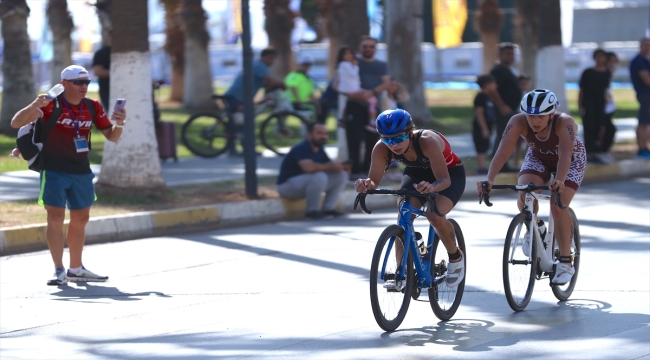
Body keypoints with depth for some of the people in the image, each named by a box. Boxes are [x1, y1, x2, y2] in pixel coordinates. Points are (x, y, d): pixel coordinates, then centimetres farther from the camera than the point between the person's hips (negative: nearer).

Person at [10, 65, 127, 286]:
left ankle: (76, 269, 24)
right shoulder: (51, 105, -12)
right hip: (54, 171, -5)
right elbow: (16, 123, -19)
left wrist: (119, 124, -13)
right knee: (56, 219, -9)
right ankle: (59, 271, -6)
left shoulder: (93, 108, 1)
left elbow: (111, 137, 9)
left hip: (82, 172, 5)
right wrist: (34, 106, -37)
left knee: (80, 219, 12)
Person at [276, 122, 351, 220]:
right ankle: (312, 211, -21)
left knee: (341, 175, -1)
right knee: (319, 177, -36)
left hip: (306, 184, 9)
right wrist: (331, 167, -27)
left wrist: (342, 166, -16)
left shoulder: (319, 149, 7)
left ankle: (328, 208, -2)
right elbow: (309, 167, -39)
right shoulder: (301, 149, -22)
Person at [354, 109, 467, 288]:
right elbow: (374, 180, -29)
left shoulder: (428, 141, -40)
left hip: (450, 173, -4)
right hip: (416, 173, 4)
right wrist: (365, 185, -53)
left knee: (435, 215, -28)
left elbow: (444, 180, -43)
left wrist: (432, 187, -66)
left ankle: (456, 257, 0)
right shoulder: (381, 148, -27)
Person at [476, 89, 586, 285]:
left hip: (571, 160, -3)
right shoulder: (518, 122, -31)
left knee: (558, 207, -20)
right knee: (524, 196, -24)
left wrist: (559, 181, -69)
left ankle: (566, 263, -5)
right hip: (538, 157, 3)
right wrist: (489, 179, -55)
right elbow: (503, 152, -39)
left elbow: (565, 155, -51)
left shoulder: (565, 123, -38)